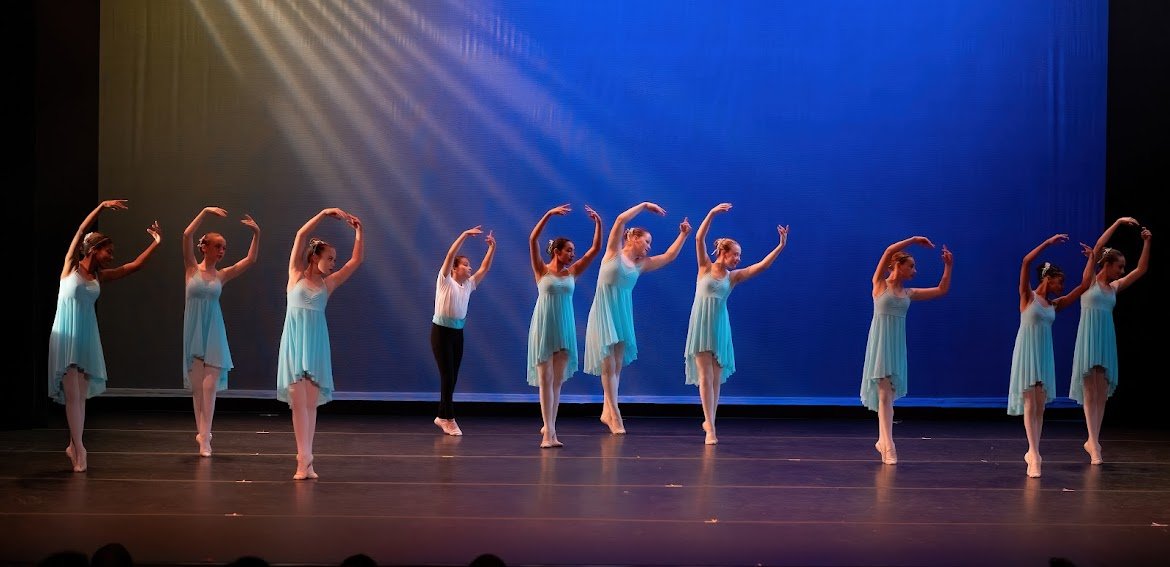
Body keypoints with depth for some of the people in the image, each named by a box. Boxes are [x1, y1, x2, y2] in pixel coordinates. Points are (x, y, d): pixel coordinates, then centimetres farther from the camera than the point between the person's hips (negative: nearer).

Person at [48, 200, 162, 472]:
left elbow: (135, 266, 13)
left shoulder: (99, 276, 11)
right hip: (66, 335, -6)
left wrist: (155, 243, 11)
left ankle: (74, 446, 15)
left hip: (87, 337, 6)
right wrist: (102, 206, -17)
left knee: (82, 395, 6)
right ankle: (79, 449, -11)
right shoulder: (71, 265, -2)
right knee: (72, 393, -8)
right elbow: (81, 231, -12)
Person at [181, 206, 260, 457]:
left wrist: (256, 233, -4)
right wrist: (205, 212, -15)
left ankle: (204, 436, -6)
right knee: (197, 385, 3)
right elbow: (187, 235, -11)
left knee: (210, 385, -6)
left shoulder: (222, 275, 8)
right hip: (194, 329, -1)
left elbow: (250, 260, 3)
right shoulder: (192, 269, 1)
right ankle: (202, 431, 11)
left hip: (213, 331, 1)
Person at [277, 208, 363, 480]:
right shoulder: (296, 275, 4)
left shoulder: (328, 283, 11)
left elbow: (356, 261, 9)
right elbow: (301, 236, -4)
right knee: (298, 401, -6)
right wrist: (323, 214, -8)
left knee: (311, 403, 2)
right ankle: (304, 459, -10)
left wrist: (358, 232, 4)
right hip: (294, 341, -3)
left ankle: (305, 459, 3)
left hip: (316, 344, 3)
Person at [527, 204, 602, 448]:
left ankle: (549, 427, 15)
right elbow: (532, 240, -14)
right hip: (543, 328, -4)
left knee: (558, 380, 7)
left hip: (564, 329, 4)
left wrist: (598, 222, -6)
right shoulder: (542, 271, -2)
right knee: (545, 379, -5)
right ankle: (549, 430, -9)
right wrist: (549, 214, -21)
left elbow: (595, 248, 5)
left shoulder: (572, 272, 8)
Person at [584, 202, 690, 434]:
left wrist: (683, 235, 13)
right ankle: (615, 415, -9)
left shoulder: (641, 264, 13)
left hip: (623, 314, 6)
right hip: (604, 312, -6)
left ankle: (607, 412, 13)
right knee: (608, 365, -6)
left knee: (617, 365, 5)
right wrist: (644, 205, -5)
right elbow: (621, 219, -11)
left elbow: (669, 256, 18)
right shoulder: (614, 252, -1)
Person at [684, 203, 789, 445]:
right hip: (700, 326, -3)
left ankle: (709, 420, 21)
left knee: (716, 378, 7)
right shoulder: (705, 267, 1)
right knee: (705, 377, -5)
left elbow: (762, 265, 1)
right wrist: (712, 213, -18)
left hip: (719, 328, 3)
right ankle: (710, 426, -7)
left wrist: (781, 246, -5)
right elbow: (699, 238, -9)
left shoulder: (734, 276, 7)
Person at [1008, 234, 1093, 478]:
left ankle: (1032, 452, 14)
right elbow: (1026, 262, -18)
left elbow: (1084, 285, 12)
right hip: (1026, 354, -6)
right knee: (1029, 405, -9)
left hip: (1044, 356, 6)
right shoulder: (1028, 297, -4)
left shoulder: (1055, 304, 11)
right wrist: (1049, 242, -18)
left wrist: (1090, 258, 13)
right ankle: (1034, 455, -13)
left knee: (1040, 407, 6)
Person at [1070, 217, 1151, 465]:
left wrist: (1146, 242, 8)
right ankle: (1094, 444, -11)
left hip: (1106, 340, 6)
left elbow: (1141, 270, 15)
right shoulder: (1090, 280, 0)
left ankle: (1092, 441, 14)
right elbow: (1098, 247, -10)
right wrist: (1118, 222, -12)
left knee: (1102, 395, 5)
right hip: (1088, 338, -6)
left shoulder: (1114, 287, 14)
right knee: (1090, 393, -7)